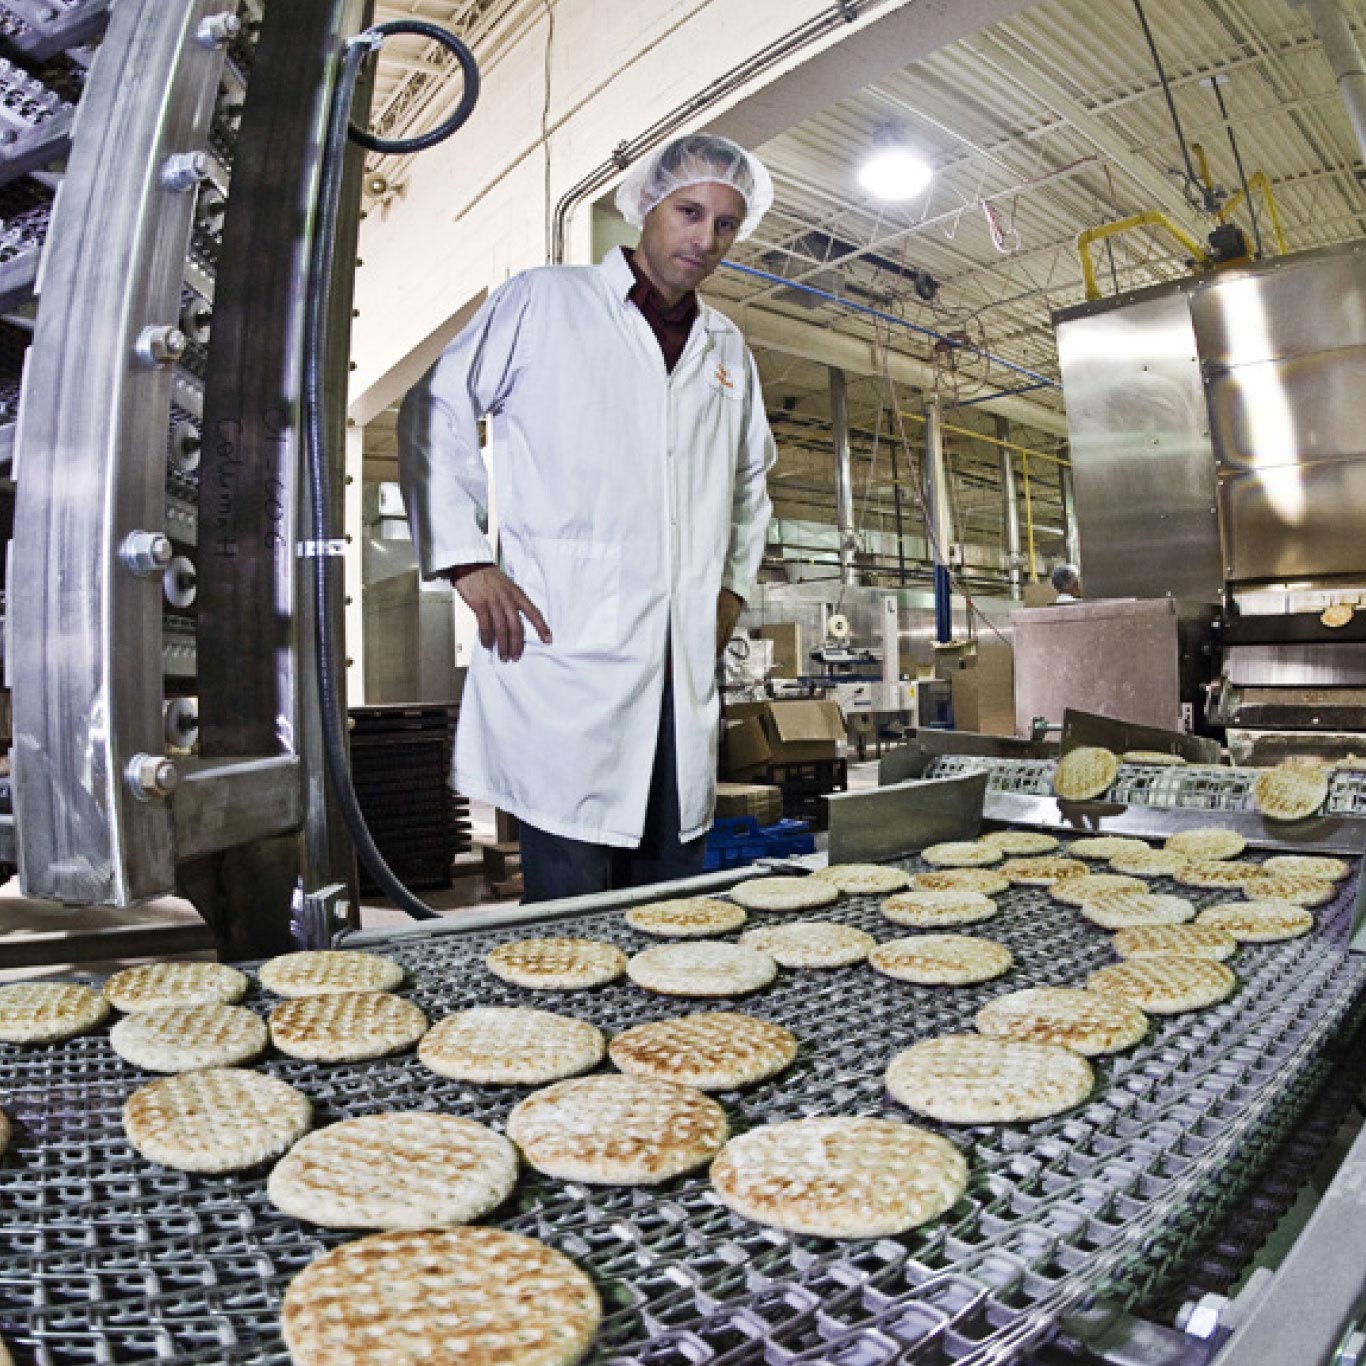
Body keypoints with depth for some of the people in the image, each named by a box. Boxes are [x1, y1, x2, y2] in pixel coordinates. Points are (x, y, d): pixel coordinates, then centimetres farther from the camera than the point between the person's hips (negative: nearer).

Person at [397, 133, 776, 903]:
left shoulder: (728, 350, 21)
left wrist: (735, 583, 17)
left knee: (674, 907, 10)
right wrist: (466, 561, -6)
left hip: (684, 661, 5)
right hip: (565, 646, -5)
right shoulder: (544, 301, 7)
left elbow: (751, 479, 32)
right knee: (570, 907, -3)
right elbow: (436, 415, 5)